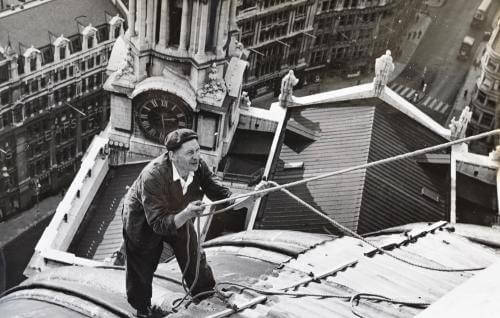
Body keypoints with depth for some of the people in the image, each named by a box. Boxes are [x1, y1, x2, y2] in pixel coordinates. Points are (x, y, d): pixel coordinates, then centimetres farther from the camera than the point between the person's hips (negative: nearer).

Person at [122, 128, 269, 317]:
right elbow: (159, 224, -40)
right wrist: (186, 214, -58)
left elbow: (221, 195, -20)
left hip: (179, 217, 5)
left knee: (194, 259, 15)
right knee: (142, 269, 10)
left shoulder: (198, 167, -25)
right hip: (143, 222, -5)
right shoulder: (152, 176, -41)